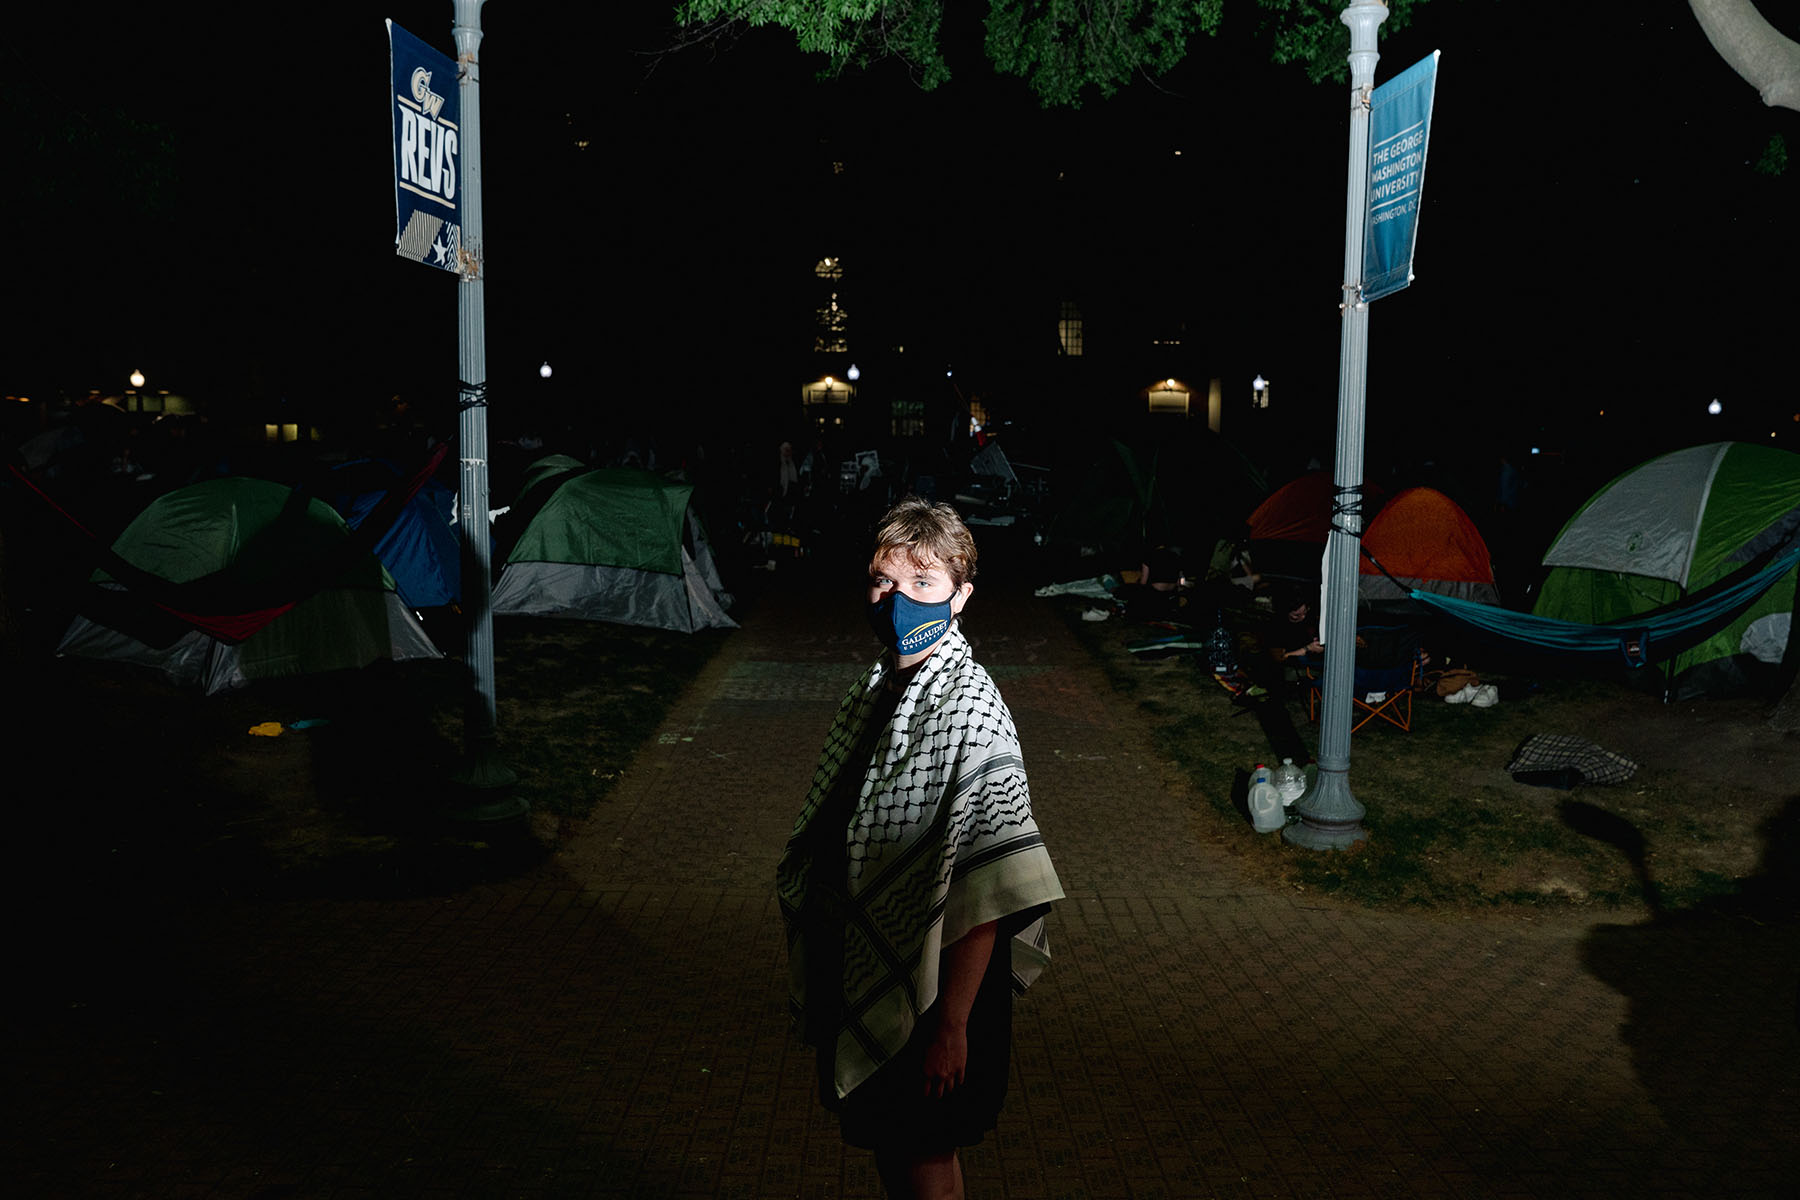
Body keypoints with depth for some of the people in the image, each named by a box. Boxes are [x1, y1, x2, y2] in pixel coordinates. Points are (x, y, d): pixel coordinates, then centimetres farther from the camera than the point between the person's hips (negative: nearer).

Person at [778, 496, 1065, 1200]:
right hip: (862, 970, 7)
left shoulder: (971, 715, -24)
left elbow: (985, 896, -25)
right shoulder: (879, 685, 2)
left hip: (930, 986, -7)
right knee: (886, 1143, 24)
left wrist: (951, 1024, -22)